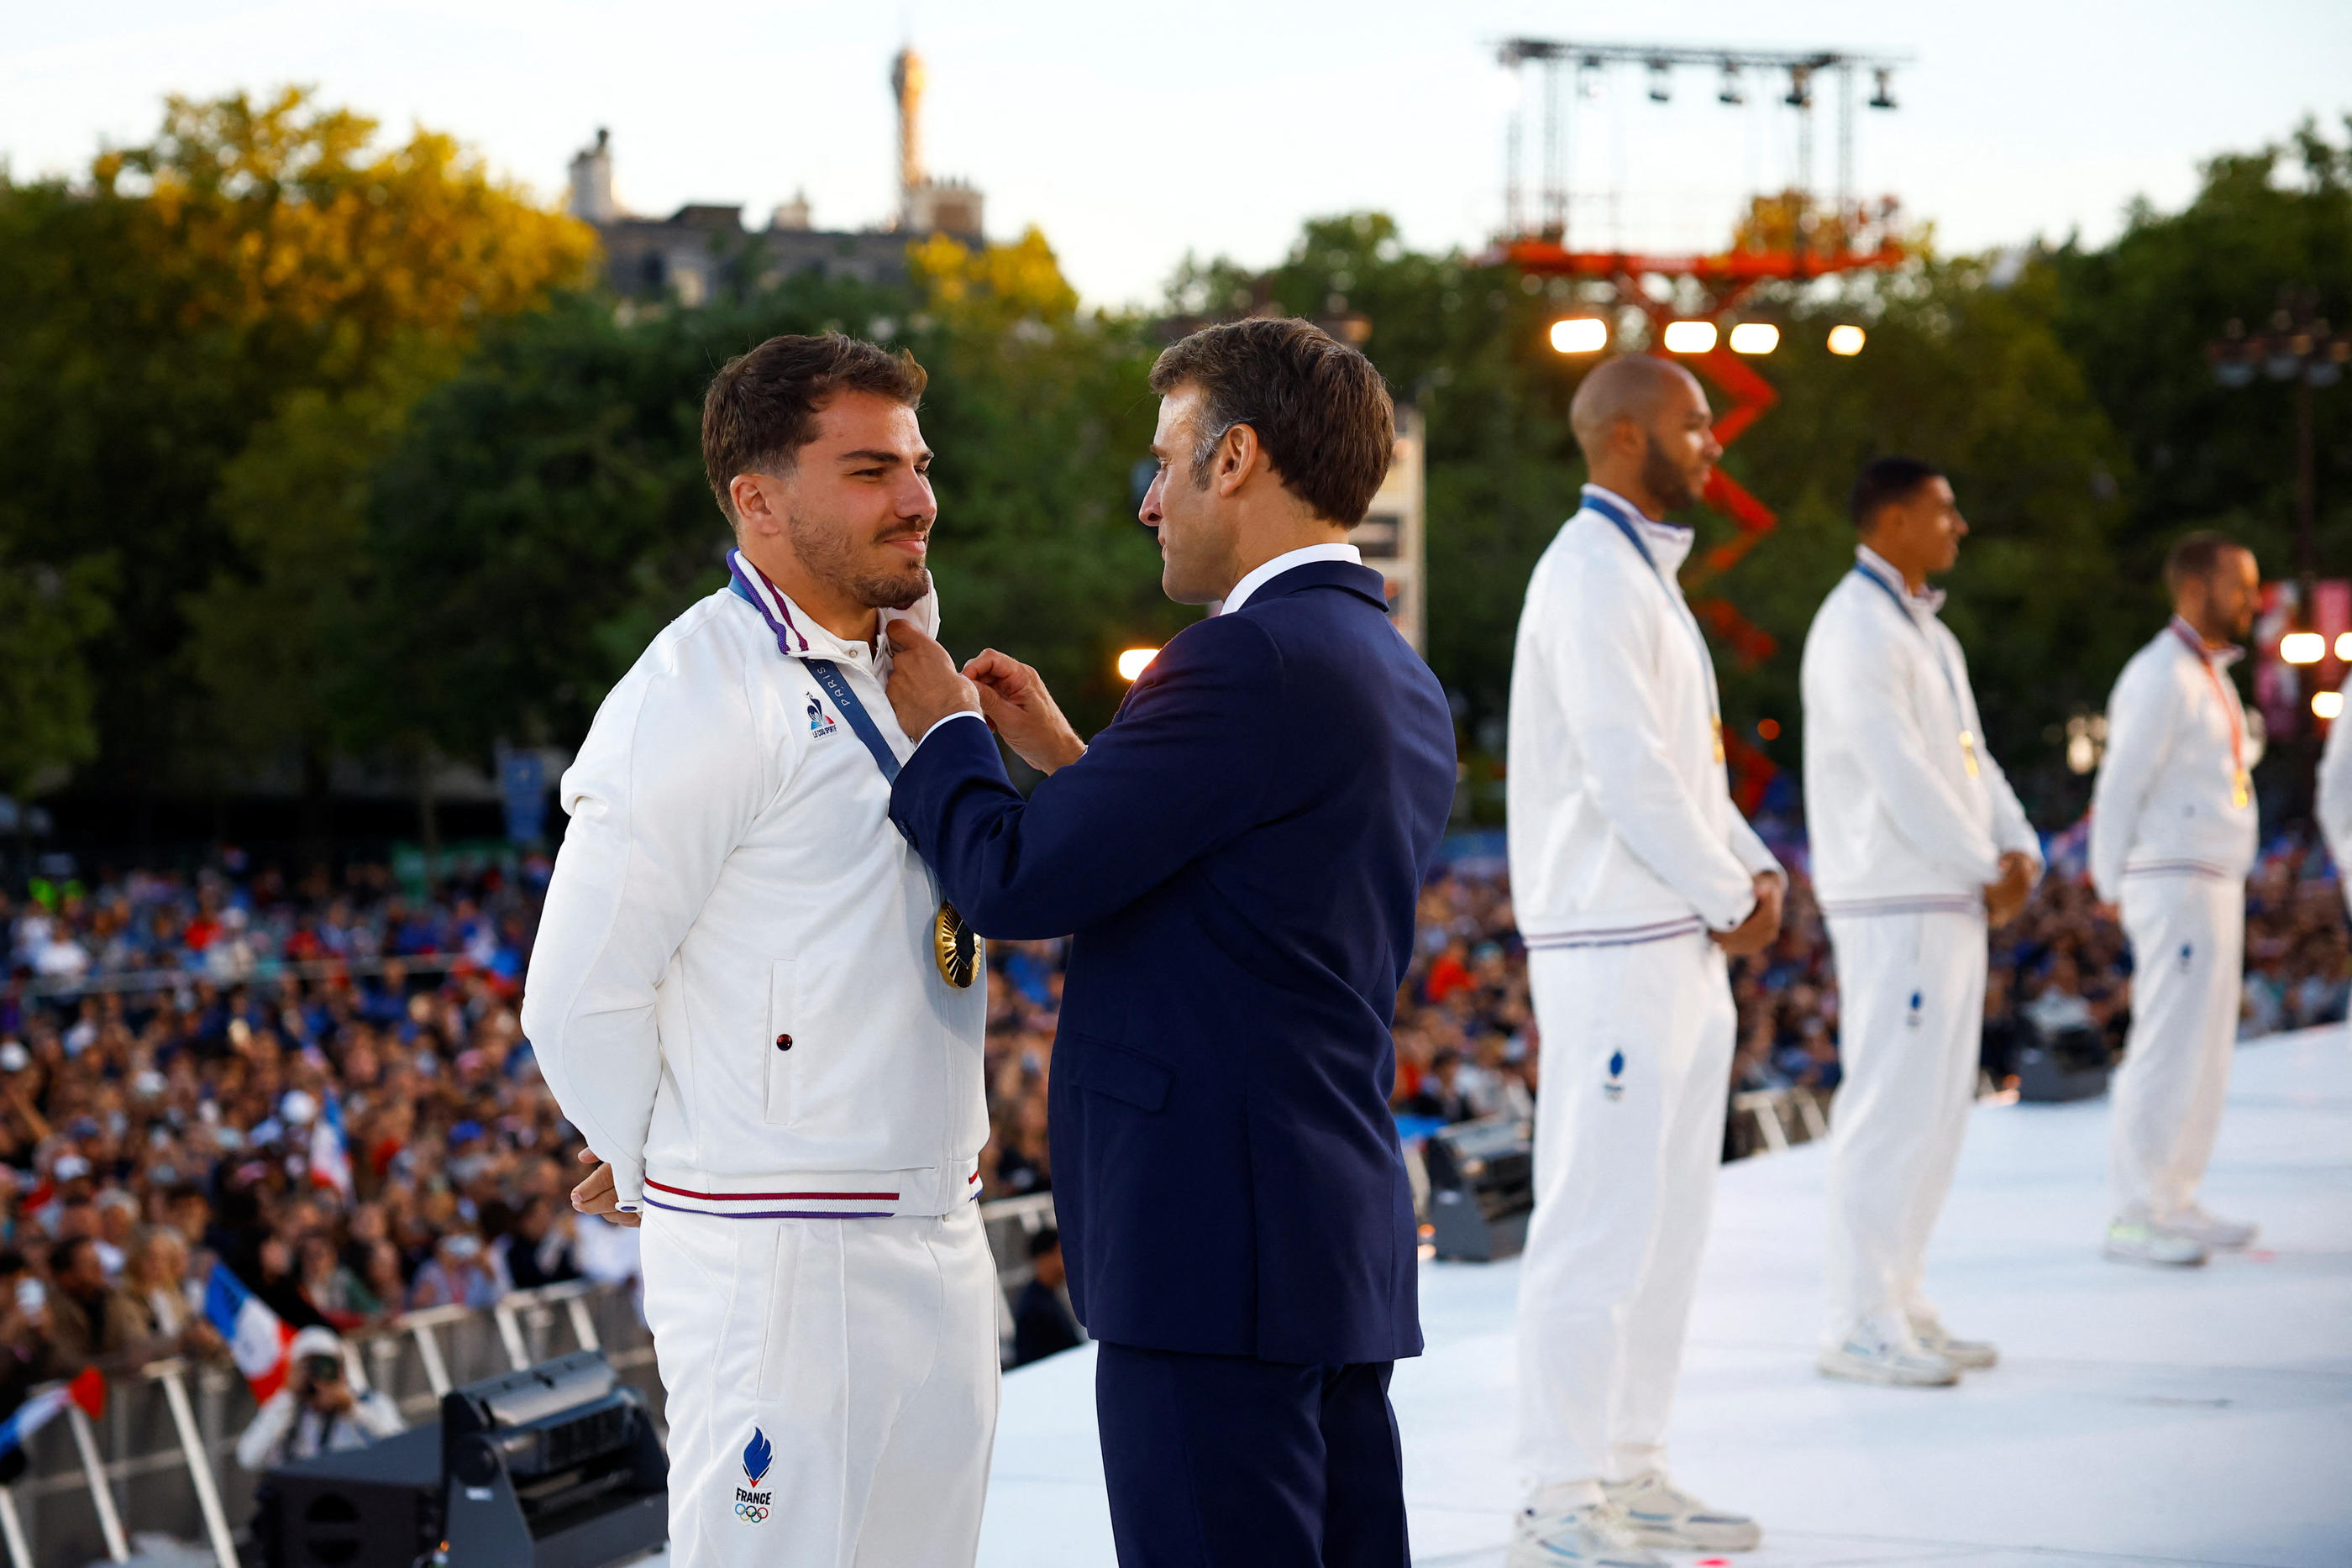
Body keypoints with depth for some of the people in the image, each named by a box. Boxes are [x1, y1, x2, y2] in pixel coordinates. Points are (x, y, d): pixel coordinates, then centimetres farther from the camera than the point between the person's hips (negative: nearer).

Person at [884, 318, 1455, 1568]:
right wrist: (1064, 755, 21)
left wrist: (943, 729, 4)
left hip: (1213, 1247, -10)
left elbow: (1015, 884, -15)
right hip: (1345, 1239, 10)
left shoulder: (1249, 660, -15)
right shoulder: (1398, 682, 16)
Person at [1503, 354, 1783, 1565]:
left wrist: (1754, 868, 5)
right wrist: (1731, 899, -11)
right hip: (1614, 951, -10)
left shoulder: (1647, 576, 19)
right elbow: (1626, 772, -20)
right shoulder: (1591, 574, -13)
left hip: (1682, 945, 10)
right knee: (1598, 1224, -8)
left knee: (1666, 1219, 13)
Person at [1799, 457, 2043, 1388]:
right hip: (1894, 905, -10)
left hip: (1950, 901, 10)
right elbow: (1900, 775, -18)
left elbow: (1969, 755, 17)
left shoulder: (1924, 631, 20)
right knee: (1890, 1110, -10)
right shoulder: (1857, 630, -12)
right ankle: (1858, 1327, -8)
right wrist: (1988, 873, -12)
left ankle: (1899, 1304, 18)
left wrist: (2019, 852, 0)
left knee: (1935, 1110, 12)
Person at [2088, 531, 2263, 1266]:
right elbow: (2119, 787, -15)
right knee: (2169, 1049, -10)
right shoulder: (2161, 676, -13)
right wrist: (2111, 888, -13)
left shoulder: (2210, 675, 17)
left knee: (2204, 1049, 12)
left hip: (2215, 887, 10)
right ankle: (2136, 1218, -8)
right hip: (2176, 885, -10)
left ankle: (2174, 1201, 18)